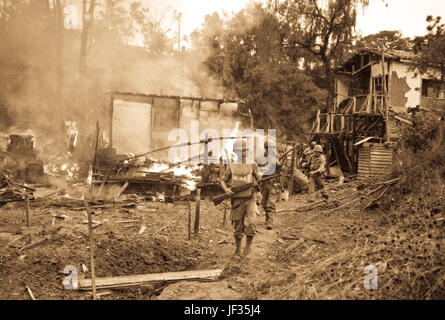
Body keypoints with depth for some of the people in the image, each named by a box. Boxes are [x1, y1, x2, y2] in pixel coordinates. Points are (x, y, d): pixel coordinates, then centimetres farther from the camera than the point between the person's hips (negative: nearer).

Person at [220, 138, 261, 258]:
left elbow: (259, 180, 11)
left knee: (251, 223, -18)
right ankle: (237, 251, 21)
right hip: (237, 200, 1)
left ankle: (248, 245, 5)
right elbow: (223, 180, 16)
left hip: (250, 199, -1)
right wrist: (225, 189, -5)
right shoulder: (232, 167, 8)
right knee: (238, 227, 5)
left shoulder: (252, 165, 6)